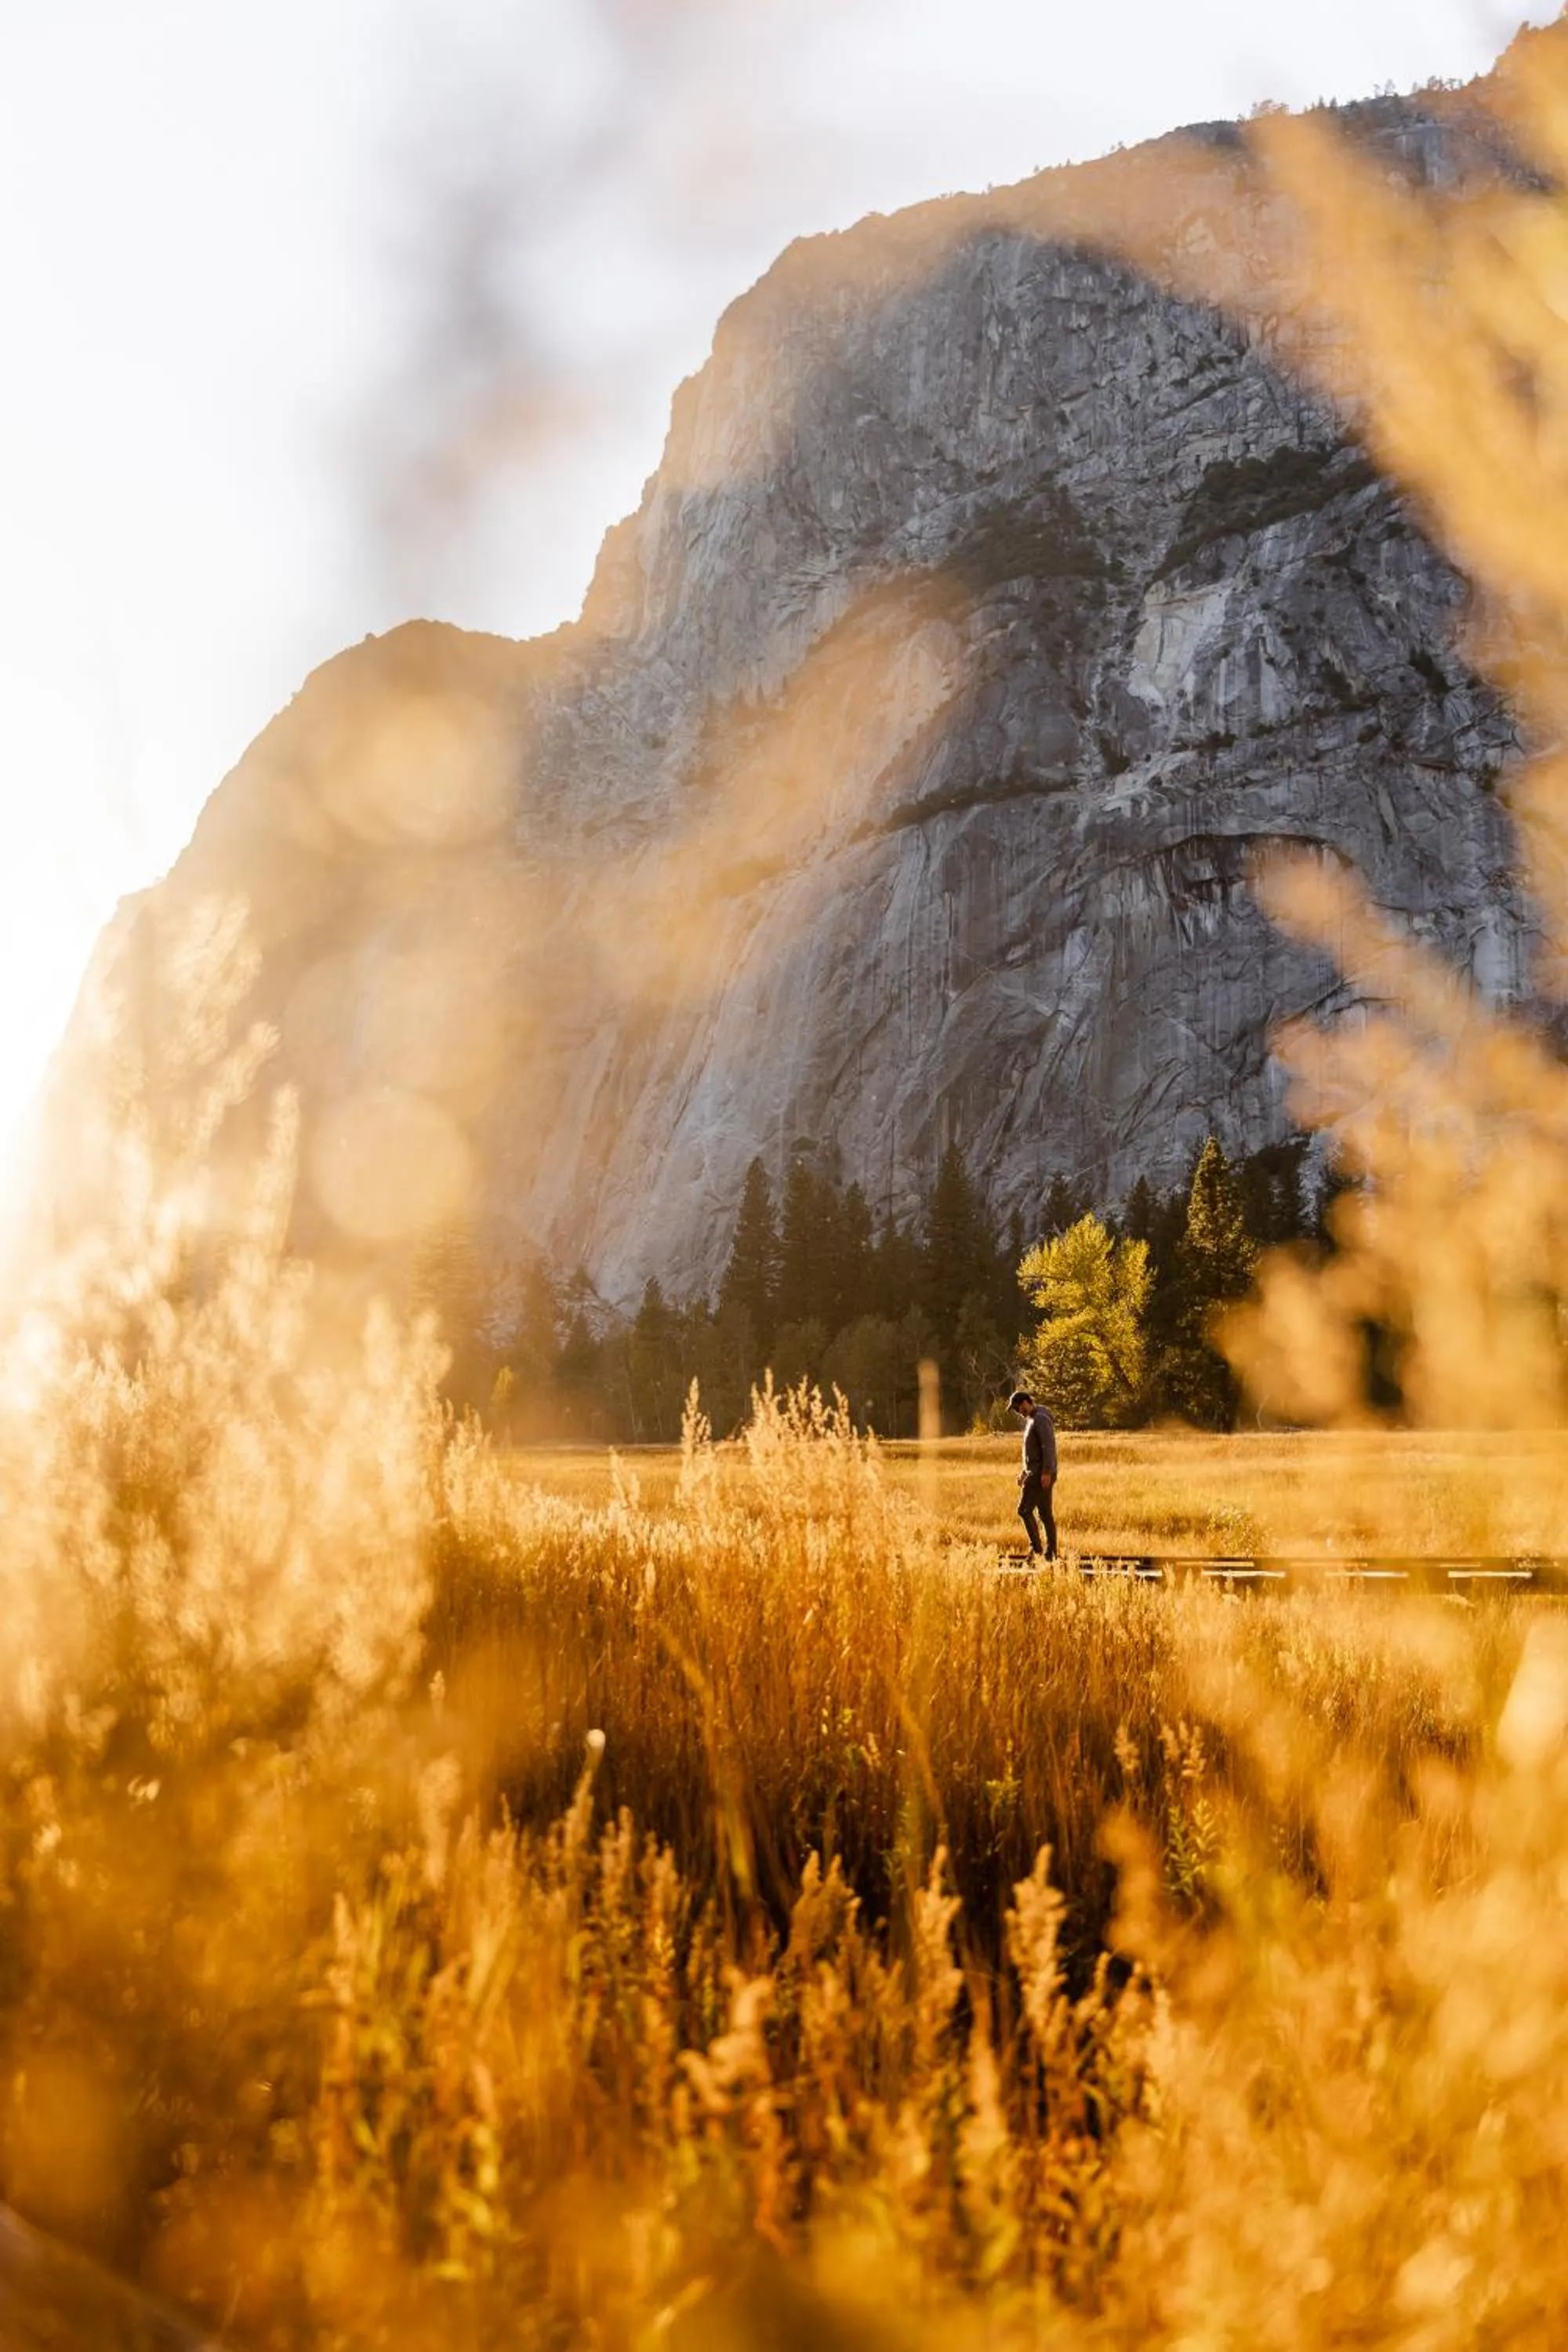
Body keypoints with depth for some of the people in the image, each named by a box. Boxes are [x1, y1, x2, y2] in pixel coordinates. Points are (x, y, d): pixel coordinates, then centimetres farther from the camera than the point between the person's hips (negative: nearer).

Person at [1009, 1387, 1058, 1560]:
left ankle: (1036, 1546, -8)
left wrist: (1046, 1473, -26)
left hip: (1041, 1474, -10)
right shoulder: (1031, 1419, 17)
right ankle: (1051, 1552, 11)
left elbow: (1049, 1447, -21)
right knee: (1045, 1513, 9)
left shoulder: (1041, 1419, -14)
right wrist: (1025, 1471, 22)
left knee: (1025, 1510, -12)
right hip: (1036, 1473, 10)